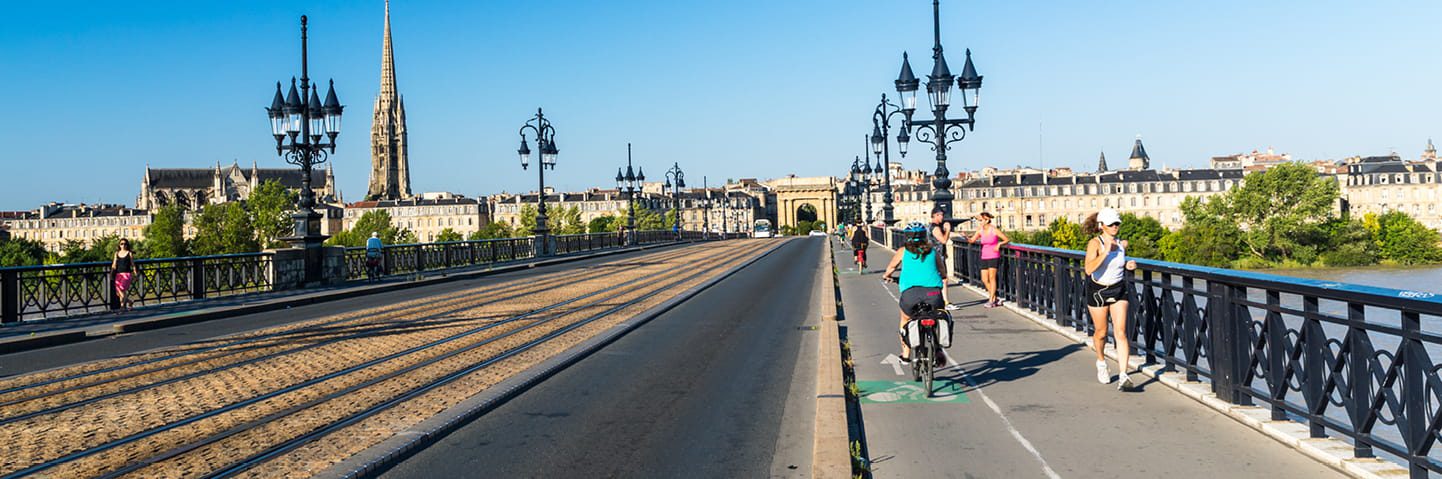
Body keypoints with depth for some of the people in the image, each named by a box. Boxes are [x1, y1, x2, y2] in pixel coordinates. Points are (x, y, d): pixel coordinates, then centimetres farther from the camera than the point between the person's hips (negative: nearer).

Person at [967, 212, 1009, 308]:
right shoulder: (980, 230, 3)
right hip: (984, 257, 5)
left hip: (993, 256, -5)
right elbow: (972, 240, -3)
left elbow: (1007, 239, -5)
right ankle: (995, 299, 17)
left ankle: (991, 301, -1)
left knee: (992, 278, -7)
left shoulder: (994, 230, -11)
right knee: (984, 280, 3)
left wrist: (999, 244, -21)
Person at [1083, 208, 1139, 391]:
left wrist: (1128, 265, -1)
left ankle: (1124, 376, -14)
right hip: (1098, 291, -3)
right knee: (1101, 332, 11)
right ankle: (1101, 362, 41)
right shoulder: (1095, 243, -15)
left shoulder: (1121, 244, 1)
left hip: (1119, 290, 3)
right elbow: (1089, 269, -29)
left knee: (1121, 333, -9)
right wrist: (1106, 252, -33)